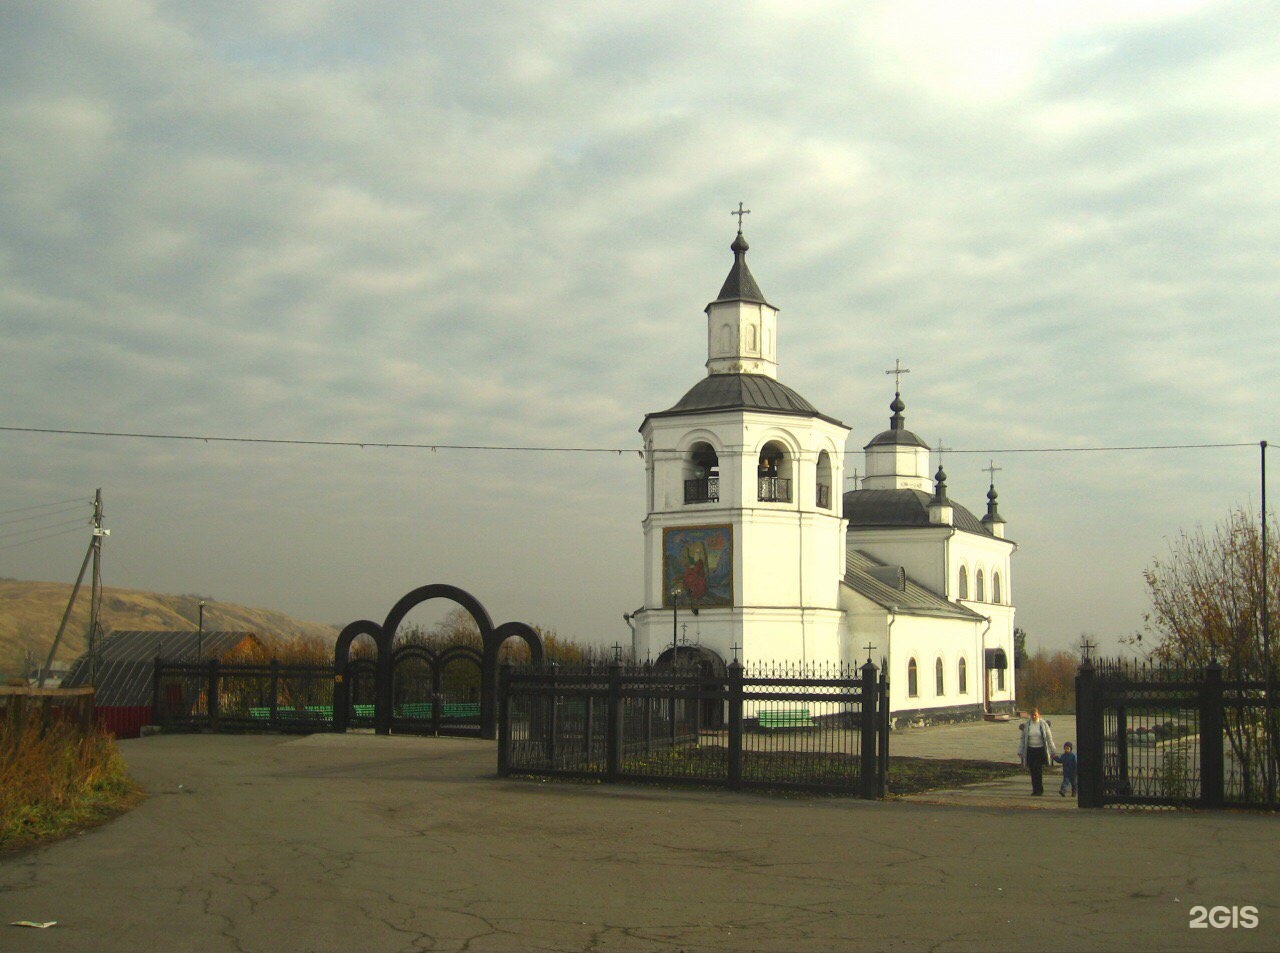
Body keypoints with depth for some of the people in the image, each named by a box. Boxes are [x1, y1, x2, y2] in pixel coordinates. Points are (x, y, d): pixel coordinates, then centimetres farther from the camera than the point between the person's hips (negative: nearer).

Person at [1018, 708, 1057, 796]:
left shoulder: (1043, 724, -3)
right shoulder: (1027, 725, 3)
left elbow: (1049, 738, -1)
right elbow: (1022, 739, 8)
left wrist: (1052, 751, -2)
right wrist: (1020, 751, 6)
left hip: (1040, 750, -3)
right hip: (1030, 750, 3)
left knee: (1039, 770, -9)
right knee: (1033, 771, 4)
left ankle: (1039, 790, -2)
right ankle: (1035, 789, 14)